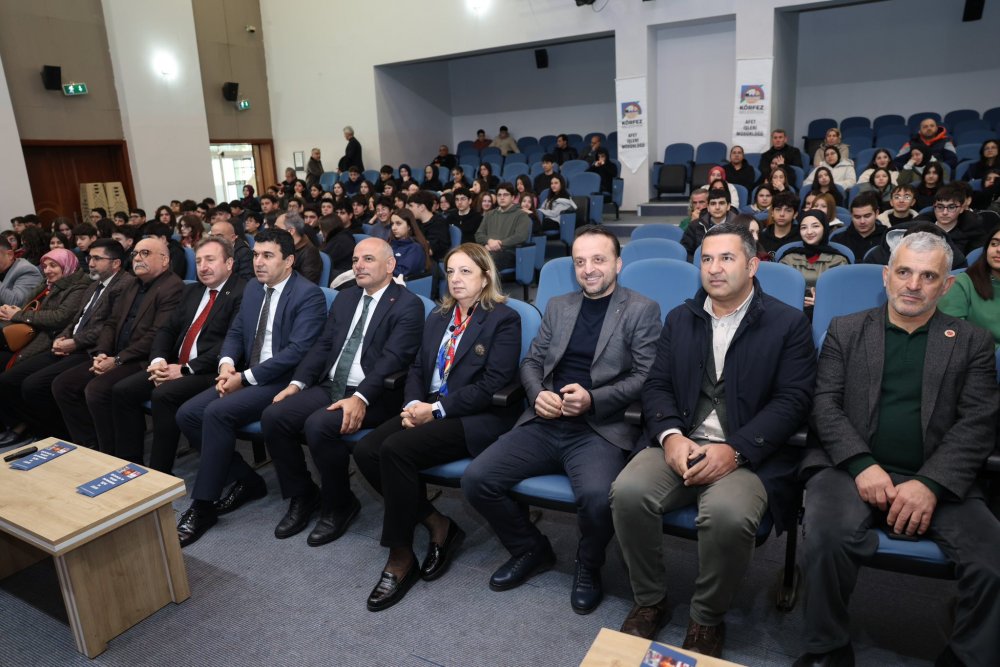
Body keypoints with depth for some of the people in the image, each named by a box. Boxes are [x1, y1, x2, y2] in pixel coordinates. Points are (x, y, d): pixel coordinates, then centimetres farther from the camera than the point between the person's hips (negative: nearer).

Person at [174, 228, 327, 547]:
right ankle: (246, 480, 6)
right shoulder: (252, 288, 13)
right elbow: (235, 333, 18)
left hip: (282, 381, -8)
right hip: (246, 377, 8)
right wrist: (227, 363, -5)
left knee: (217, 412, -26)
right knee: (187, 414, -7)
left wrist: (246, 377, -20)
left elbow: (296, 351, -20)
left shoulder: (308, 294, -12)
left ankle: (203, 505, -11)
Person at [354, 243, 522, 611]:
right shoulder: (437, 318, 19)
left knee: (396, 449, -28)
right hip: (429, 410, 7)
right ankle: (437, 524, -2)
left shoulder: (504, 319, -3)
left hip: (477, 418, -7)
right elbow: (418, 369, 16)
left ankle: (401, 557, -12)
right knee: (366, 451, -16)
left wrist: (438, 410, -16)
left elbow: (492, 385, -12)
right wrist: (413, 405, -5)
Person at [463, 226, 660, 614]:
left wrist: (592, 400, -19)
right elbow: (531, 361, 17)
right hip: (545, 424, 5)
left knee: (597, 496, -33)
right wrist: (538, 394, -5)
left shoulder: (642, 310, 3)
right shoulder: (558, 307, 17)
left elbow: (646, 377, -4)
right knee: (476, 479, -12)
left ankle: (588, 566, 3)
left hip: (602, 429, -4)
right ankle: (531, 550, 14)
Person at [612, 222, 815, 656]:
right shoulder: (679, 319, 15)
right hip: (680, 444, 3)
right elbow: (656, 386, 9)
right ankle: (650, 601, 2)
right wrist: (670, 436, -12)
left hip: (748, 454, -3)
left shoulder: (789, 323, 3)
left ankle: (708, 618, -2)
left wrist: (735, 450, -19)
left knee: (728, 514, -33)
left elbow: (791, 401, -6)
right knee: (628, 491, -24)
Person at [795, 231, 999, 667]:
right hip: (853, 468, -1)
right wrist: (863, 466, -13)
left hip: (937, 479, 2)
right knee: (828, 540, -30)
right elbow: (825, 404, 3)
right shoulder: (845, 330, 13)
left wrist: (930, 484, -14)